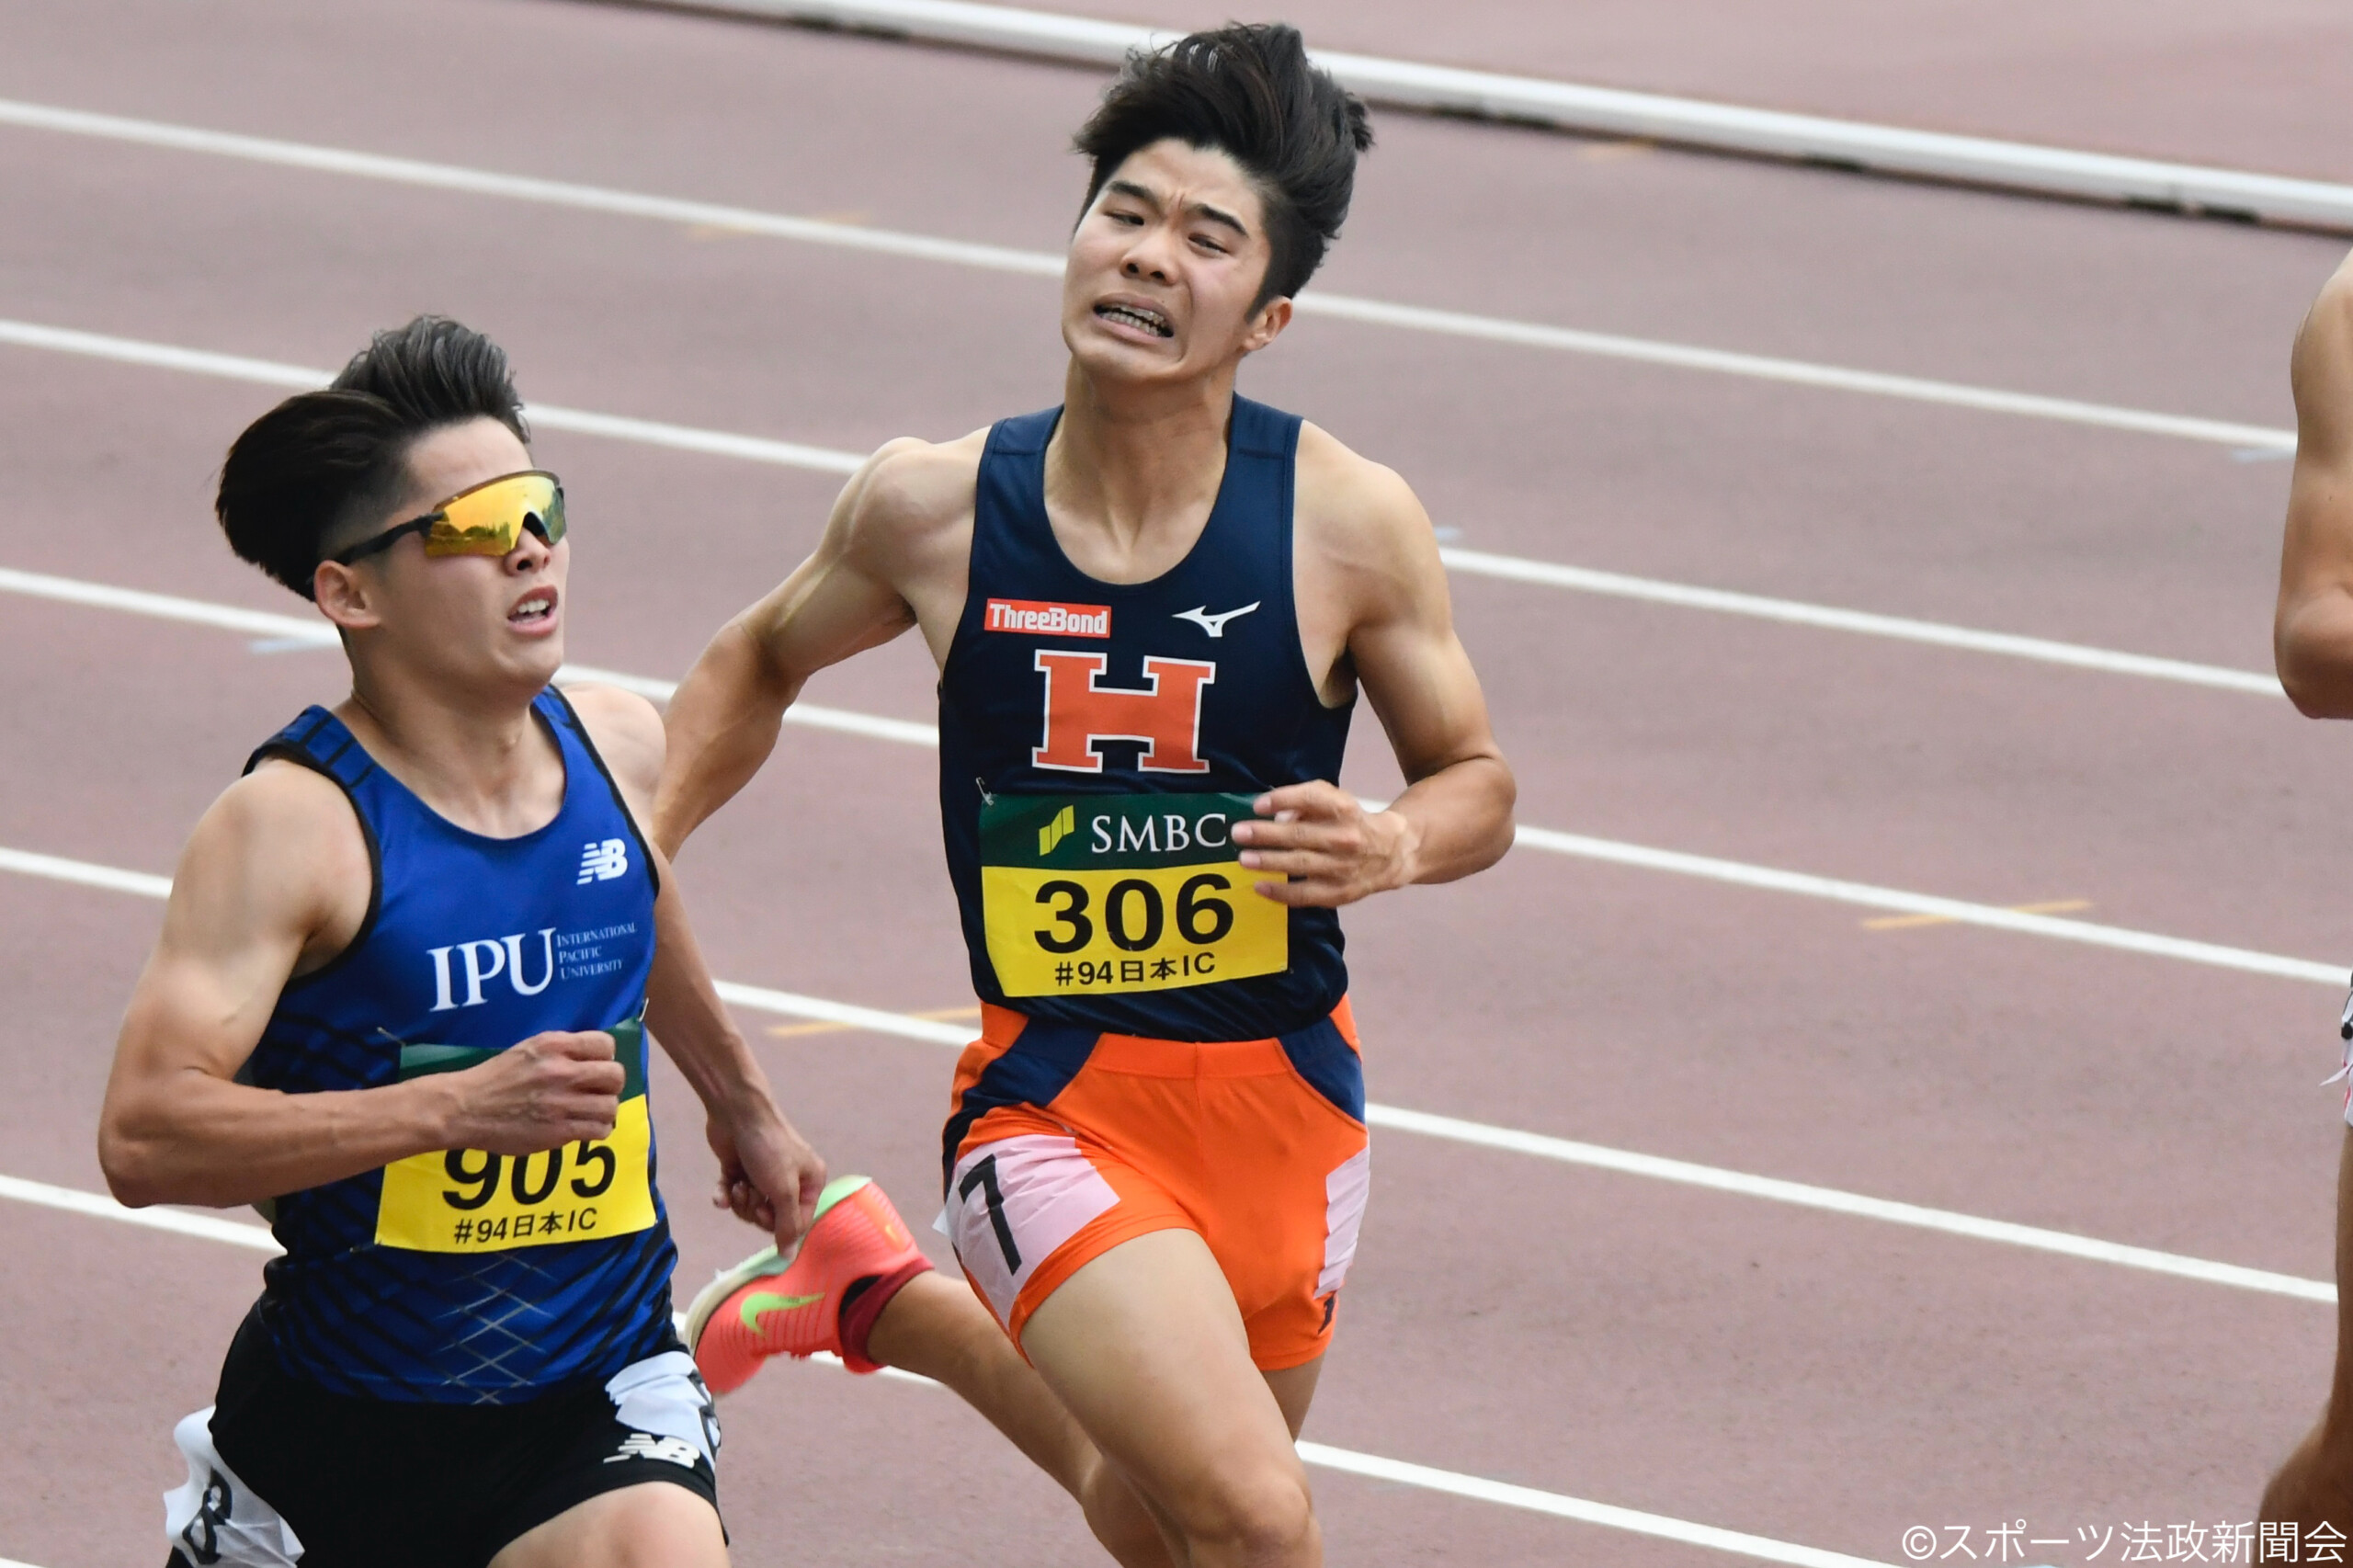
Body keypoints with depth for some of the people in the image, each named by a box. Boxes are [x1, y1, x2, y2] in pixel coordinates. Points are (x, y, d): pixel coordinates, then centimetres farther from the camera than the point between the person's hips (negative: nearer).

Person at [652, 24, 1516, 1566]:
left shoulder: (1349, 523, -10)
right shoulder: (931, 509, -8)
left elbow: (1477, 781, 2)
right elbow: (762, 663, 13)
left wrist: (1393, 846, -20)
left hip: (1287, 1092, 3)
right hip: (1054, 1102, -2)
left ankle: (897, 1302, 49)